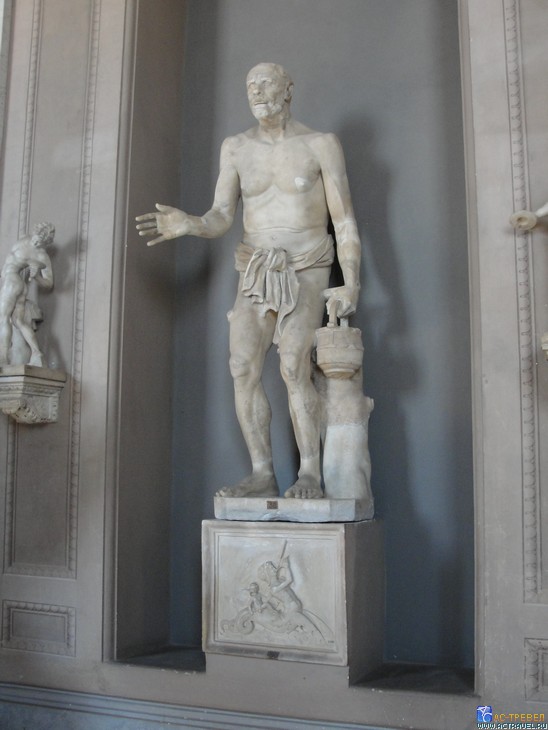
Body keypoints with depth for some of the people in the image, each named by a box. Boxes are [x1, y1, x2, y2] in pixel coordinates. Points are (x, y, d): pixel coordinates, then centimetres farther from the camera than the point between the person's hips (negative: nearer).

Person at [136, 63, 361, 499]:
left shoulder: (321, 145, -2)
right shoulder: (236, 148, 7)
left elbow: (345, 221, -4)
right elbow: (220, 221, 0)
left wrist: (352, 286, -17)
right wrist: (186, 225, -24)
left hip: (306, 272, -4)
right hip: (256, 274, 4)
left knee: (294, 367, -24)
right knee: (244, 369, -13)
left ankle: (310, 475, -17)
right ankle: (263, 475, -8)